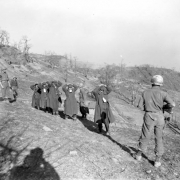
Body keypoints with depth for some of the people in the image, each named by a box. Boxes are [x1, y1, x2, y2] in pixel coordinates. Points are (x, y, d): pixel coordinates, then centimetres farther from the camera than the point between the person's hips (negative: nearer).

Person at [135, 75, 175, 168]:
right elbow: (172, 104, -14)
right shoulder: (163, 93, -7)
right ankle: (158, 160, 15)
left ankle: (139, 155, 30)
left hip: (149, 117, 1)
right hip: (159, 117, -1)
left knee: (145, 137, 16)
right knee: (159, 139, 13)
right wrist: (164, 106, 5)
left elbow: (140, 106, -2)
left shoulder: (145, 92, 0)